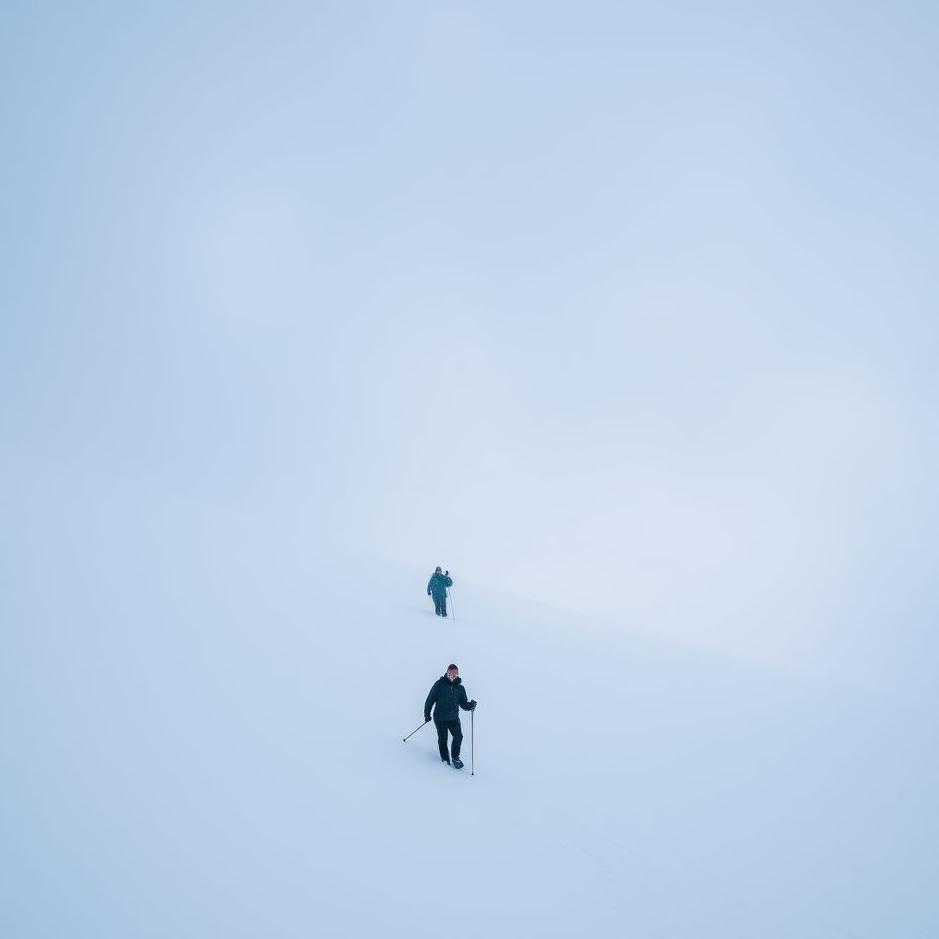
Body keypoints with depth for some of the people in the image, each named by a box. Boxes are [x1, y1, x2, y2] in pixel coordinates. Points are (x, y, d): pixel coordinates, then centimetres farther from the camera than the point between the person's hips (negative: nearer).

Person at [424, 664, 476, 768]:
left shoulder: (460, 687, 3)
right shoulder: (439, 684, -7)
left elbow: (463, 703, 5)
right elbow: (430, 699, -2)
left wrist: (470, 705, -16)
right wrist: (427, 714, 0)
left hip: (454, 718, 2)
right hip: (440, 718, -2)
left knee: (458, 736, -13)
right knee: (442, 739, 6)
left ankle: (455, 757, 7)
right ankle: (445, 759, 28)